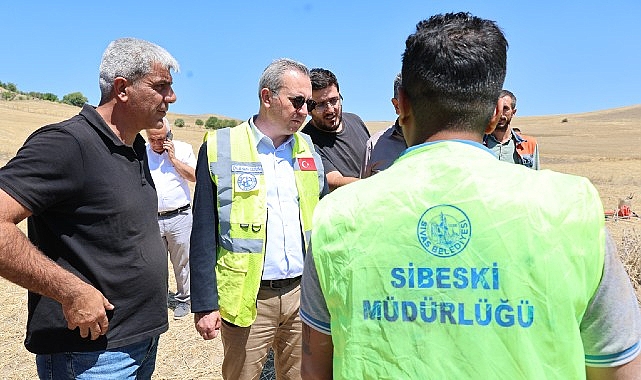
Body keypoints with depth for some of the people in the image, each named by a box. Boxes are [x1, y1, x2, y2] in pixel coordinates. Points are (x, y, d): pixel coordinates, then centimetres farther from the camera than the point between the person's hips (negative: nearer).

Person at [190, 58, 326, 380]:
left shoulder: (307, 149, 7)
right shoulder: (220, 148, -6)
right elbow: (203, 234, -6)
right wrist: (205, 304, -8)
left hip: (302, 293, 4)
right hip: (247, 298, -4)